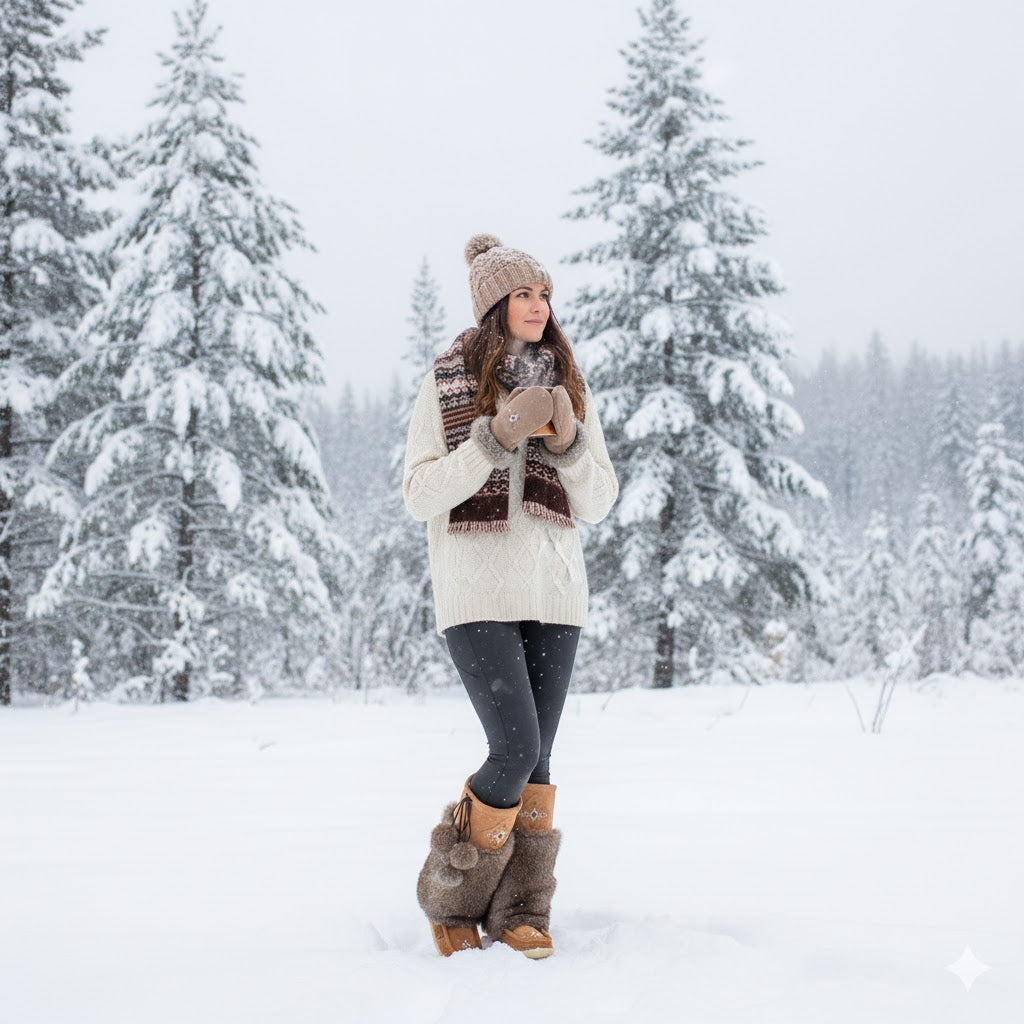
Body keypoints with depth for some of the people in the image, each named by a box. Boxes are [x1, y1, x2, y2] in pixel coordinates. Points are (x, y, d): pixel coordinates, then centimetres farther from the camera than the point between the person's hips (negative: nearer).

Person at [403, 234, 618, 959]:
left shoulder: (568, 387, 11)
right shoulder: (447, 383, 0)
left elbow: (599, 503, 9)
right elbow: (420, 495, -6)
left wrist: (568, 443, -10)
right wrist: (496, 438, -17)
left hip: (554, 590, 4)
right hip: (475, 591, -4)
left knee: (537, 760, 3)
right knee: (516, 752, -12)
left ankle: (521, 912, 14)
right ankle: (451, 898, 8)